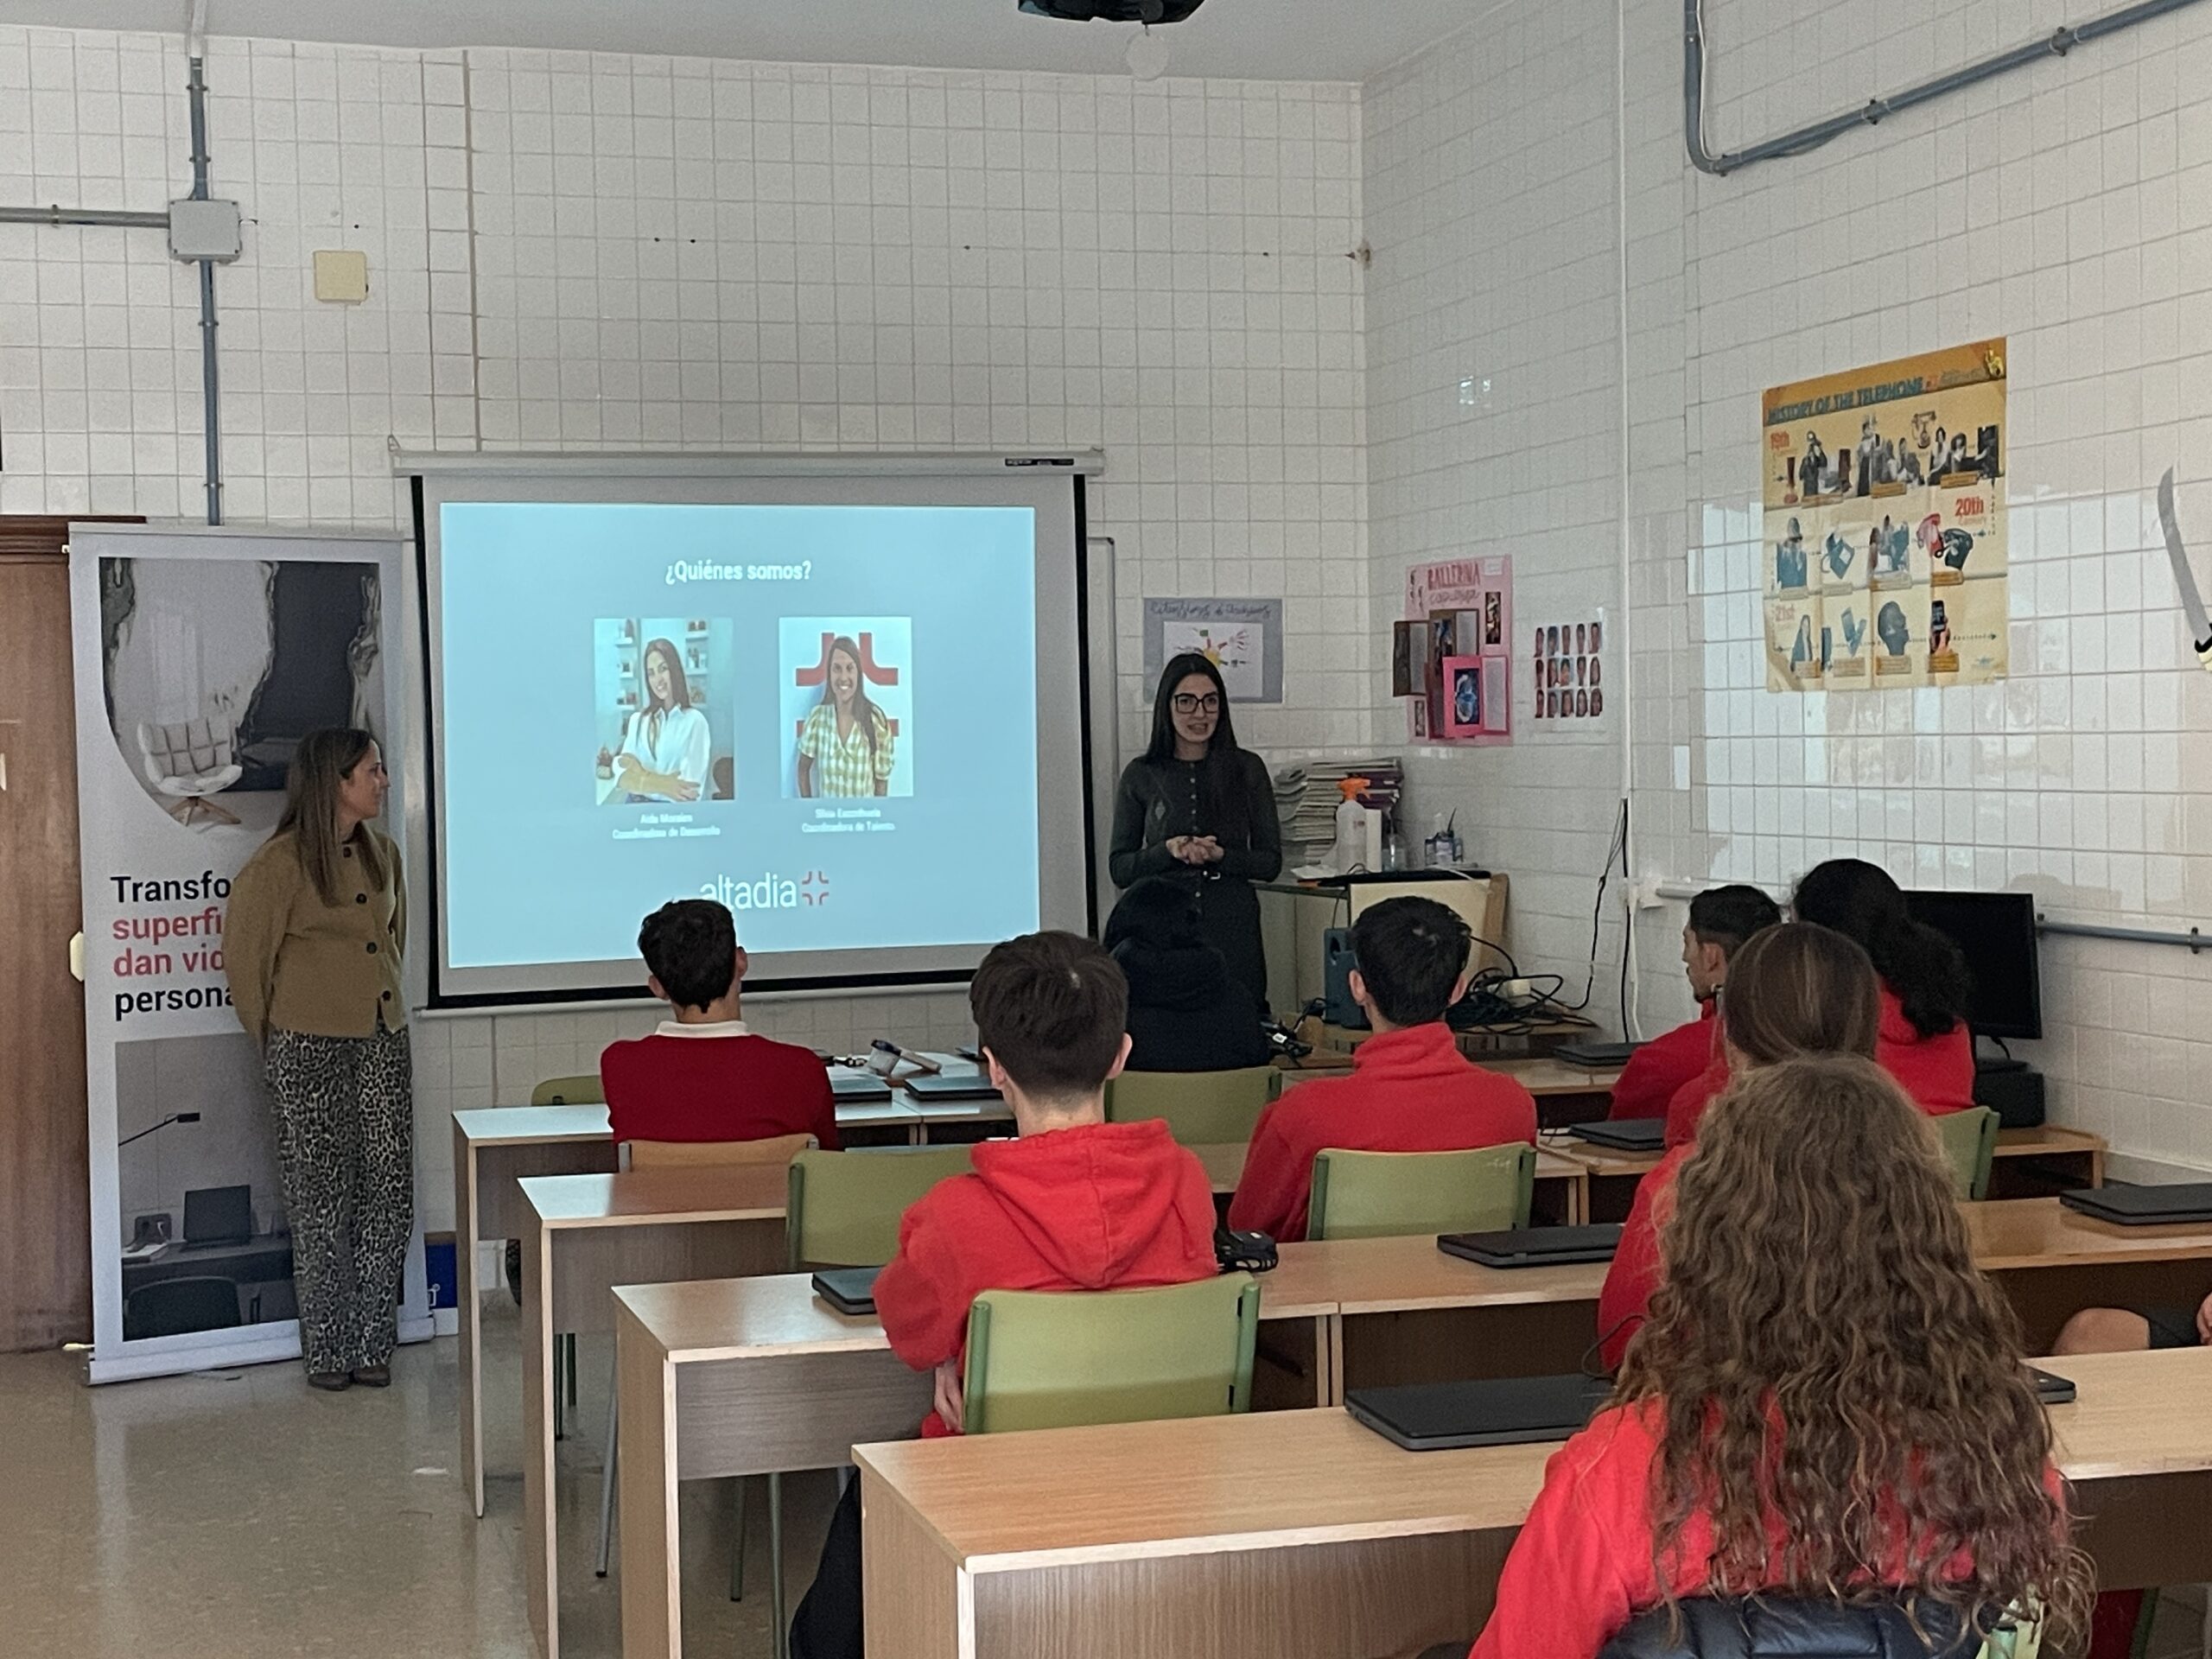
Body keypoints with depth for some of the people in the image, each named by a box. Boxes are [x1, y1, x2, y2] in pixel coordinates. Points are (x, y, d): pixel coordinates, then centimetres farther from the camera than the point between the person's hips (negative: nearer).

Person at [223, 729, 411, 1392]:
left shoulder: (382, 853, 8)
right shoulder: (280, 863, -11)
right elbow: (243, 958, -4)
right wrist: (276, 1043, 5)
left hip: (383, 1039, 6)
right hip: (310, 1047, -6)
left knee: (388, 1189, 4)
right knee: (322, 1197, 1)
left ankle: (373, 1342, 12)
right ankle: (328, 1350, 10)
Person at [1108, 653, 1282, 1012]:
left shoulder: (1247, 770, 5)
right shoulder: (1141, 776, 4)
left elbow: (1271, 863, 4)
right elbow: (1119, 869, 5)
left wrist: (1219, 855, -13)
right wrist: (1169, 851, -12)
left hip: (1234, 932, 0)